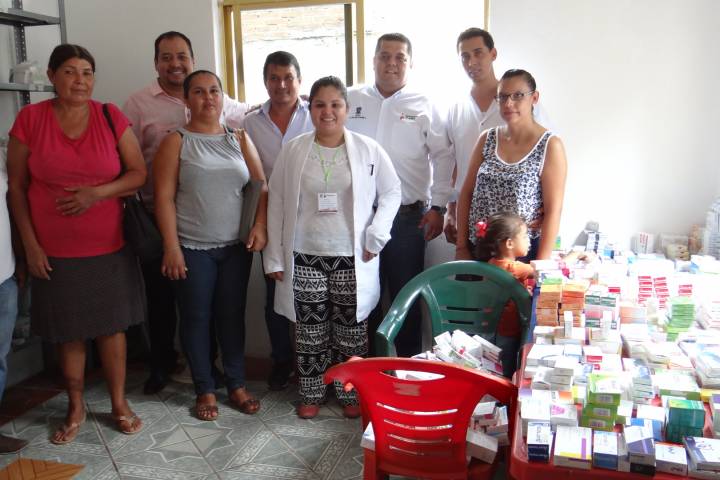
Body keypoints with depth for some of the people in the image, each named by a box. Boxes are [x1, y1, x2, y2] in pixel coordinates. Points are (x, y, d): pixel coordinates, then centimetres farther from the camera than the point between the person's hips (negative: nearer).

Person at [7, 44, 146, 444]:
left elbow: (138, 173, -1)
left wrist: (97, 193, -18)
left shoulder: (111, 117, -2)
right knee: (68, 331, 11)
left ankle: (119, 404, 27)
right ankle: (75, 408, 30)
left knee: (111, 325, 10)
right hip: (54, 252, 0)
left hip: (109, 247, 1)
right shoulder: (30, 119, -3)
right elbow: (16, 187, 1)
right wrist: (30, 244, -4)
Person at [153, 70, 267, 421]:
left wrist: (260, 226, -6)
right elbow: (164, 197, -6)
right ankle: (205, 390, 19)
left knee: (232, 316, 9)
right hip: (192, 248, -2)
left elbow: (261, 186, 7)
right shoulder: (177, 142, 0)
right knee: (196, 318, 5)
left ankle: (236, 385, 22)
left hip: (236, 246, 3)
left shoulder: (239, 139, 8)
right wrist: (171, 247, -12)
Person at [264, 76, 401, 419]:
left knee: (351, 330, 8)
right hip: (304, 258, 1)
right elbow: (277, 203, 4)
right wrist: (274, 257, 2)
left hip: (352, 259, 0)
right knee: (310, 331, 9)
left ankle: (351, 394, 26)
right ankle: (311, 393, 27)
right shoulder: (292, 150, 2)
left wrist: (376, 233, -6)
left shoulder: (368, 149, 0)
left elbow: (392, 192, 7)